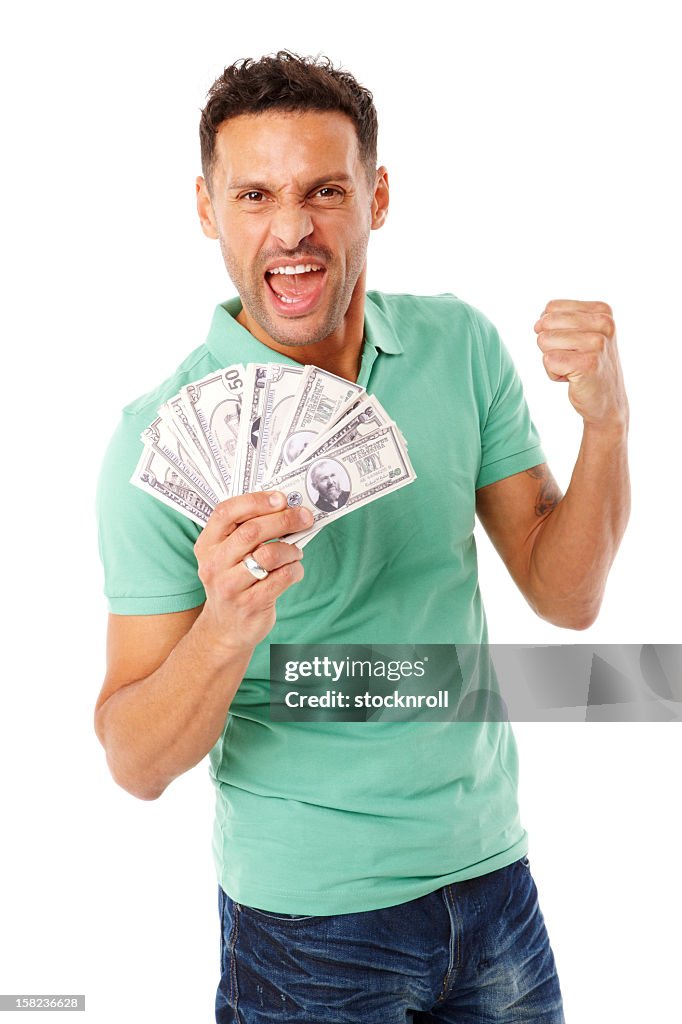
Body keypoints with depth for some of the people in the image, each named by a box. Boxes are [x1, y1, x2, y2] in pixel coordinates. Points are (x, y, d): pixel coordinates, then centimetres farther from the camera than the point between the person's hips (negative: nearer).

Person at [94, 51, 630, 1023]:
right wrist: (226, 628, -34)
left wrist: (607, 422, -17)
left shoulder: (462, 346, -5)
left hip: (493, 870, 4)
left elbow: (565, 596, -2)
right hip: (308, 916, -4)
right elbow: (137, 764, -15)